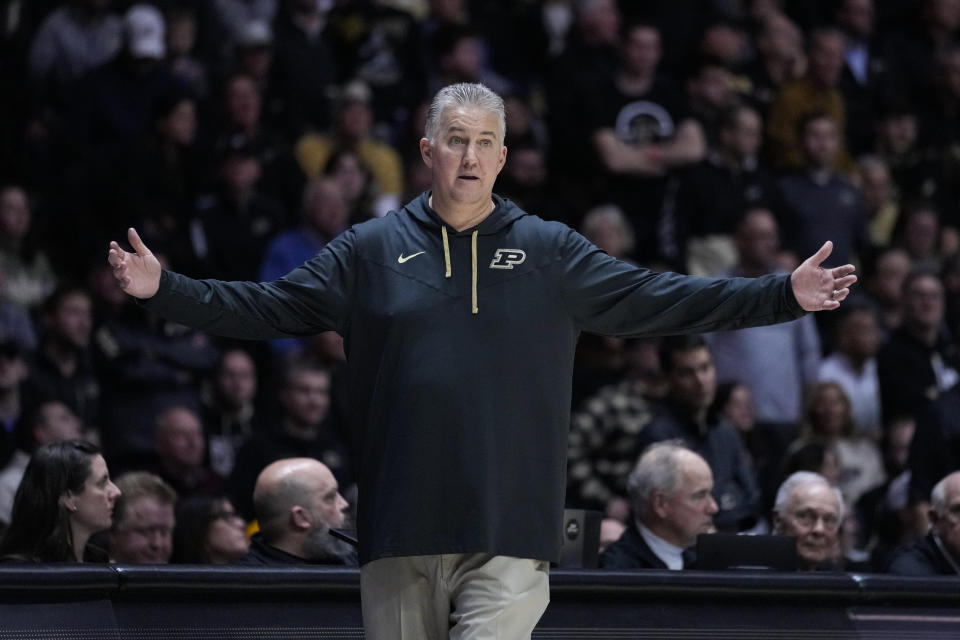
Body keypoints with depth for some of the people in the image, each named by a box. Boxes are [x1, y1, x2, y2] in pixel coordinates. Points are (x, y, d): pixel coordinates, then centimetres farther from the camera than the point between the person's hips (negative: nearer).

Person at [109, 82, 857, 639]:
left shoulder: (551, 253, 9)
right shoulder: (371, 251, 9)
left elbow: (658, 300, 8)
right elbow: (266, 307, 10)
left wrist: (787, 296, 2)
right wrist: (165, 289, 0)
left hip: (509, 539, -1)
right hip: (401, 536, 1)